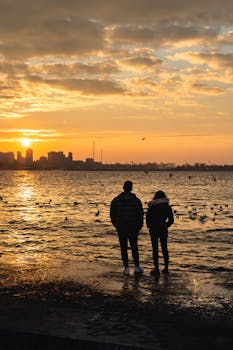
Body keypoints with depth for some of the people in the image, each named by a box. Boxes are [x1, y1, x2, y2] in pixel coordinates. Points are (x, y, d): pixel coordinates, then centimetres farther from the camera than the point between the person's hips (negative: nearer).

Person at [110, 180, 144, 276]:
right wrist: (139, 227, 11)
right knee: (134, 247, 13)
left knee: (123, 248, 6)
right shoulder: (136, 201, -5)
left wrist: (116, 225, 15)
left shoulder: (115, 201, -3)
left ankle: (126, 268, 5)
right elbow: (140, 215, -3)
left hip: (121, 229, 0)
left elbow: (112, 215, 0)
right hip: (133, 228, 0)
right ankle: (137, 267, 16)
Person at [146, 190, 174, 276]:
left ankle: (156, 269, 1)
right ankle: (166, 268, 15)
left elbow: (148, 219, -6)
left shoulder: (151, 207, -8)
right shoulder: (167, 207, -1)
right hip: (163, 230, 2)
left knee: (155, 249, 2)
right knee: (164, 248, 13)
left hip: (154, 230, -2)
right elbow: (171, 220, 1)